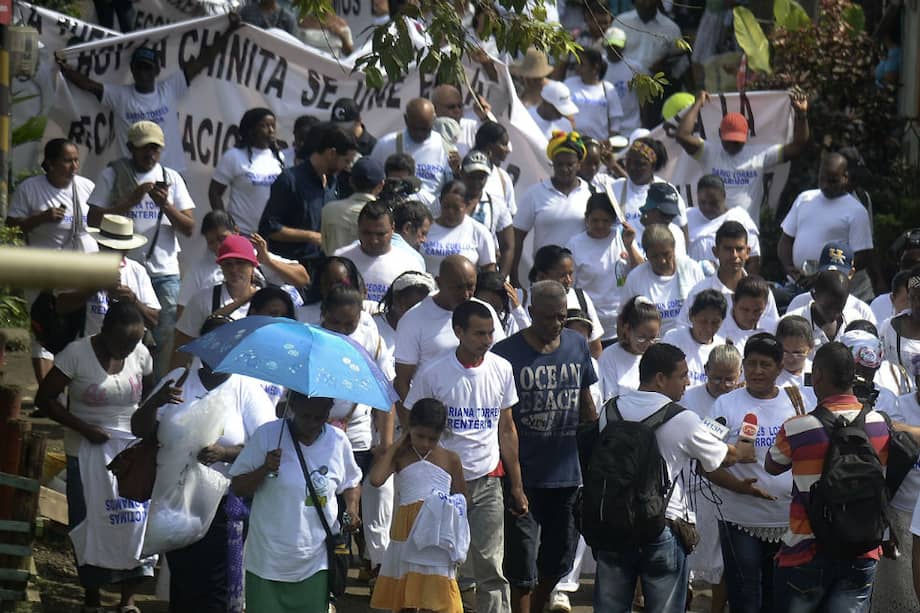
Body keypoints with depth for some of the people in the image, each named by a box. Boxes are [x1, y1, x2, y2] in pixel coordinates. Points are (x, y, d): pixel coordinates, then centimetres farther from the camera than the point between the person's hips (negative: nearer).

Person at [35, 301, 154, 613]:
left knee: (135, 517, -4)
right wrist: (84, 428, -17)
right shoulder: (77, 354, -14)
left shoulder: (141, 354, -2)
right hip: (88, 450, -2)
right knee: (91, 521, 3)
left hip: (132, 447, 2)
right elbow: (45, 398, -10)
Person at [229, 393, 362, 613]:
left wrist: (352, 508, 0)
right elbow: (237, 488, -3)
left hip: (315, 562, 2)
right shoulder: (267, 435, -7)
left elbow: (351, 482, 19)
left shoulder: (338, 441, 1)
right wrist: (264, 470, -20)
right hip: (268, 560, -2)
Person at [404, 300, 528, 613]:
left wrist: (516, 484, 11)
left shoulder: (501, 369, 3)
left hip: (488, 482, 2)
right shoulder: (432, 374, -7)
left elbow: (506, 428, 12)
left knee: (491, 569, -1)